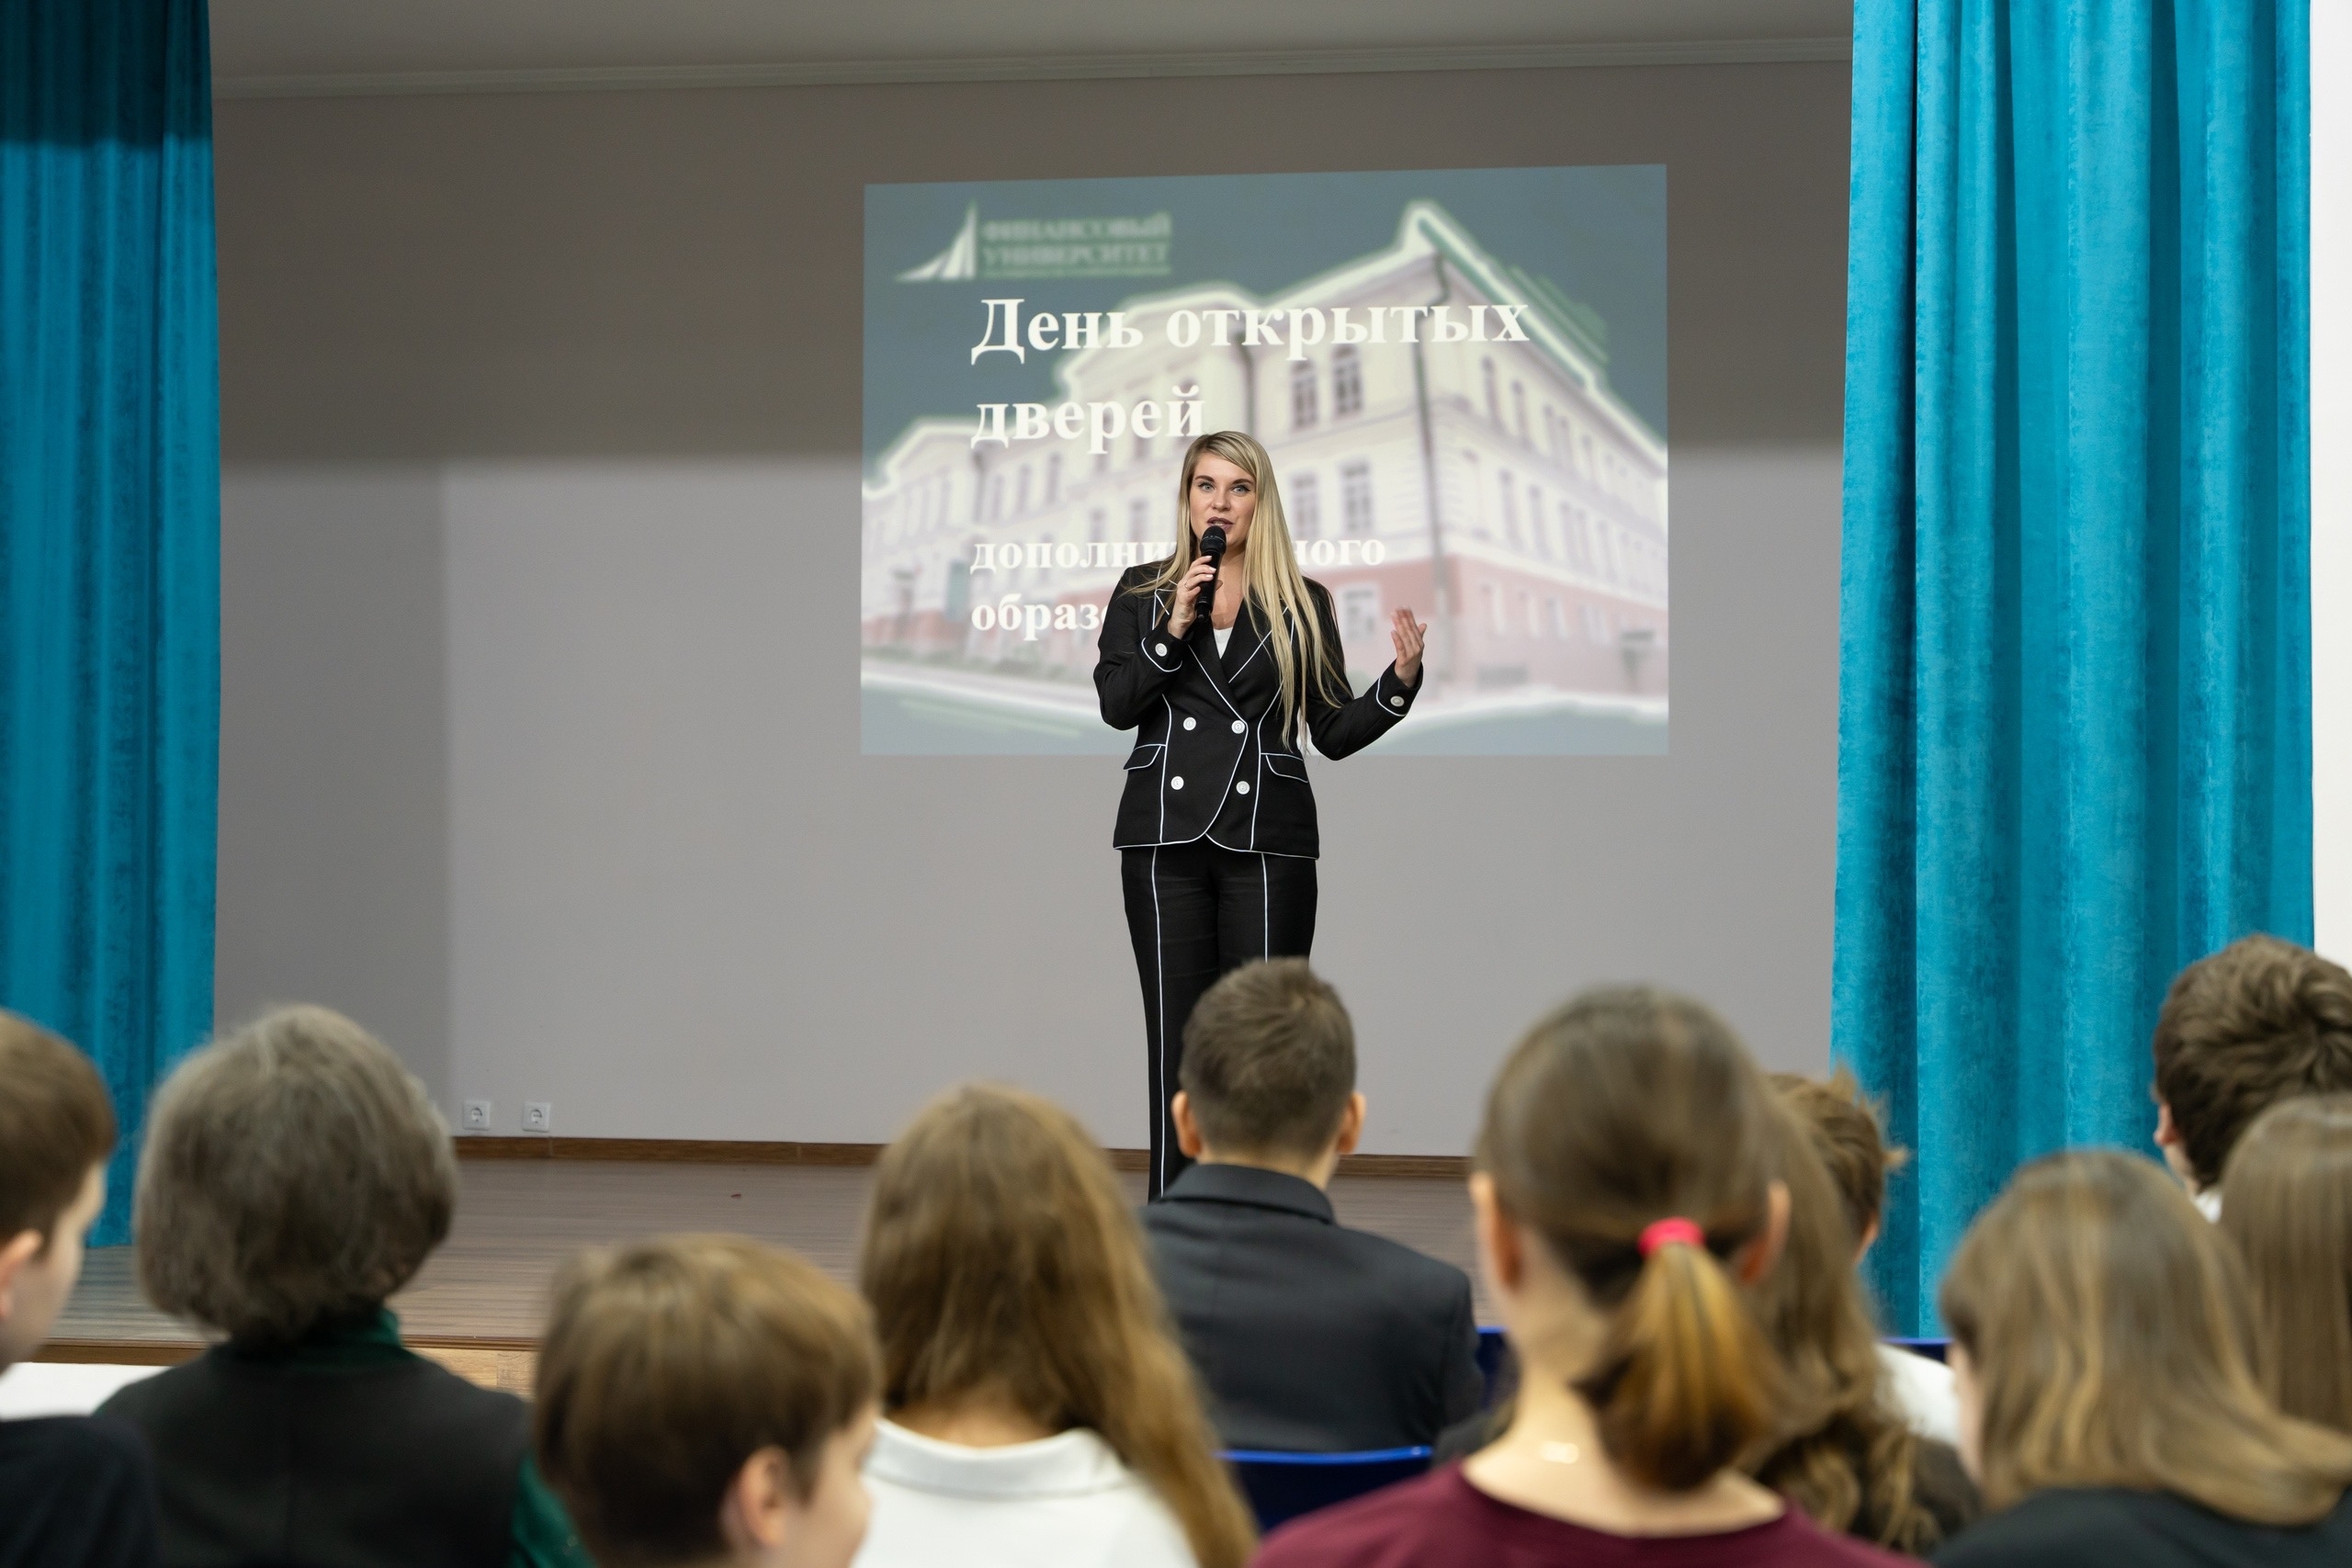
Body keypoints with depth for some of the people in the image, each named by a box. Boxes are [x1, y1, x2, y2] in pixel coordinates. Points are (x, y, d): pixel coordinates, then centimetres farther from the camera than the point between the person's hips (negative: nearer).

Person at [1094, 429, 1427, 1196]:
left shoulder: (1303, 603, 10)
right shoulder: (1143, 592, 12)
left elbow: (1333, 732, 7)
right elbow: (1115, 704, 0)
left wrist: (1400, 681, -8)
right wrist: (1173, 629, -10)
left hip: (1267, 841, 0)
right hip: (1168, 836, 1)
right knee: (1176, 1036, 0)